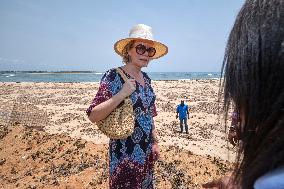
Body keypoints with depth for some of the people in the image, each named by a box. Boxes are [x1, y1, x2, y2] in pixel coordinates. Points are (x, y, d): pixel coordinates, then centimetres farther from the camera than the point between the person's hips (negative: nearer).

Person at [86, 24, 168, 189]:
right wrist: (122, 94, -29)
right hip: (126, 153, -6)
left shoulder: (146, 78, 4)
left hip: (146, 151, 7)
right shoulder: (114, 76, -17)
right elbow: (93, 116, -21)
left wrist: (155, 142, 12)